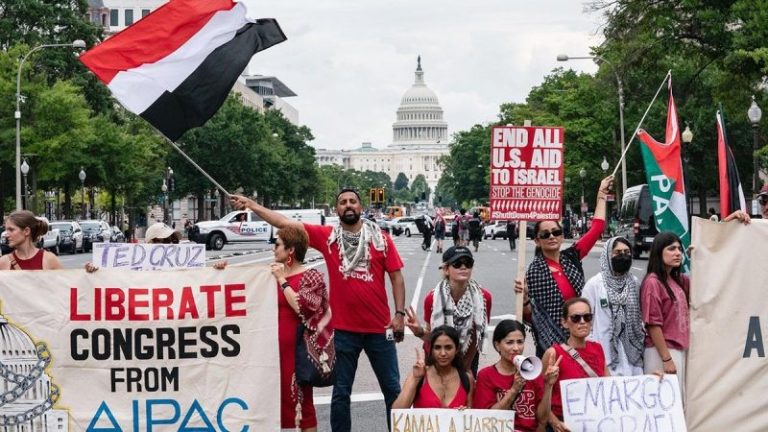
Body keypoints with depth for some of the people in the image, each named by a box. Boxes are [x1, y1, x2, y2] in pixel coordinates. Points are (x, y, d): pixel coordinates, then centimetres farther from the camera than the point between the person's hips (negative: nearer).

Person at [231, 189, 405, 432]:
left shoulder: (381, 238, 1)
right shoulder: (327, 237, 0)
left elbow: (396, 276, 3)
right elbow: (285, 223, -2)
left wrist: (399, 313, -6)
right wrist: (251, 205, -6)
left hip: (379, 328, 0)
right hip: (343, 329, 0)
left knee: (392, 388, 9)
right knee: (341, 392, 9)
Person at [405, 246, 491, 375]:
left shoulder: (484, 297, -17)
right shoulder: (433, 298, -19)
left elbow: (478, 335, -5)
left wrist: (466, 366, 2)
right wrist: (419, 331, -33)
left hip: (469, 357, 1)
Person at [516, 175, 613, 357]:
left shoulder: (571, 257, 4)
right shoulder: (534, 271, -9)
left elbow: (597, 228, 9)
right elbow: (529, 314, -9)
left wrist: (601, 194, 12)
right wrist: (524, 298, -29)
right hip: (552, 342, -5)